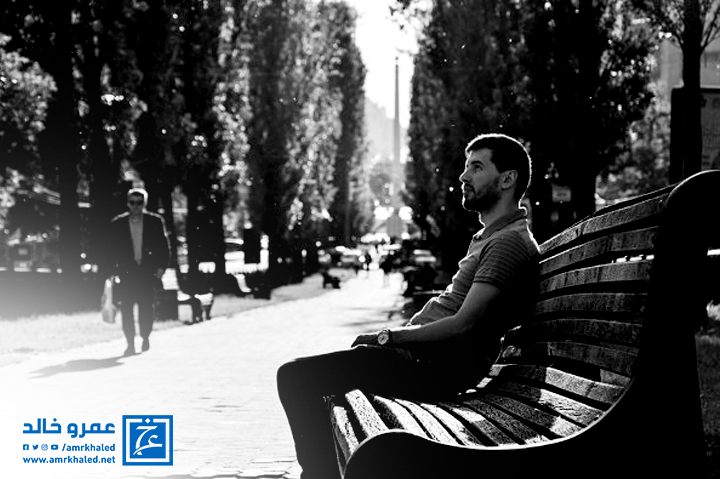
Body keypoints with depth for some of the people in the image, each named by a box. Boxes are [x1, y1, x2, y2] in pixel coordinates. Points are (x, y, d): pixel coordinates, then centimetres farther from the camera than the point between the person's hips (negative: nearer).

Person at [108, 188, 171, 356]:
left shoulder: (155, 221, 3)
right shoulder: (117, 224, 4)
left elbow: (164, 247, 6)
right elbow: (112, 250, 8)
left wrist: (161, 268, -3)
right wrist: (113, 271, 0)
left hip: (148, 271, 0)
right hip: (127, 271, 0)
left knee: (146, 307, -4)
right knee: (126, 308, -7)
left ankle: (145, 338, 17)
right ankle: (130, 343, -1)